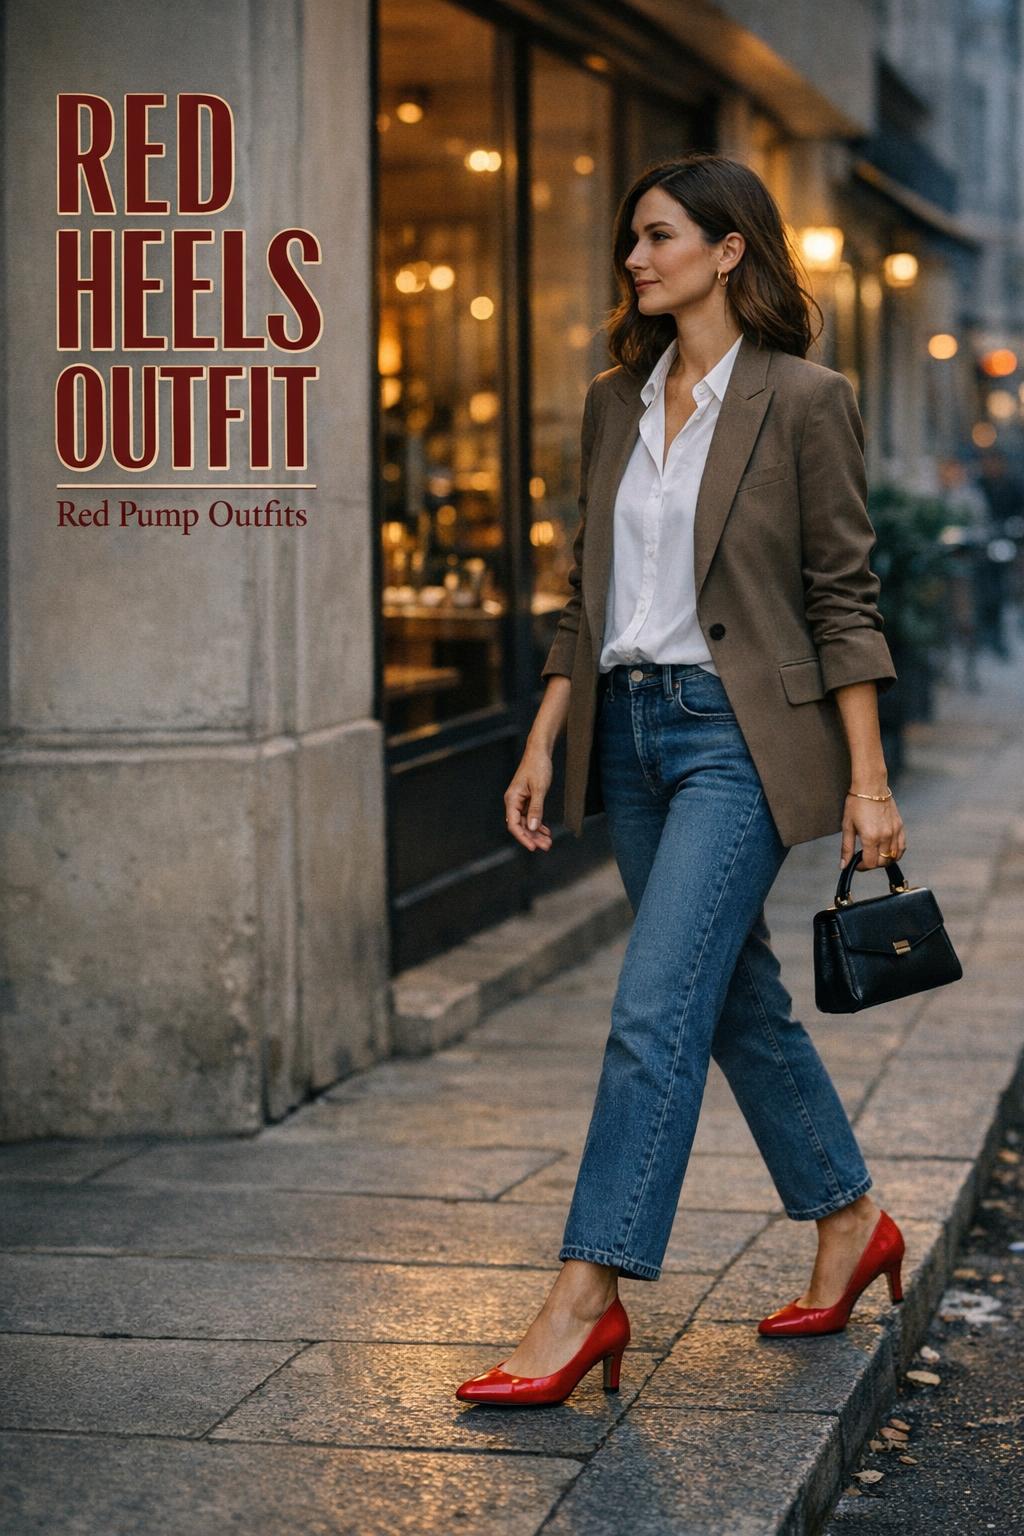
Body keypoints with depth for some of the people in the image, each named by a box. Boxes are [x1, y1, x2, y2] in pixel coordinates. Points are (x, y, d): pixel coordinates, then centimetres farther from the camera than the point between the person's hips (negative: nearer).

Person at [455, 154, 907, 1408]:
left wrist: (868, 779, -9)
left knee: (655, 1009, -13)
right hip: (629, 728, 7)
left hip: (738, 733, -7)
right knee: (736, 995, 15)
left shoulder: (802, 401, -7)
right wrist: (543, 741, 10)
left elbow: (842, 597, -8)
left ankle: (586, 1298, -10)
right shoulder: (615, 404, 11)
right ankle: (851, 1222, 31)